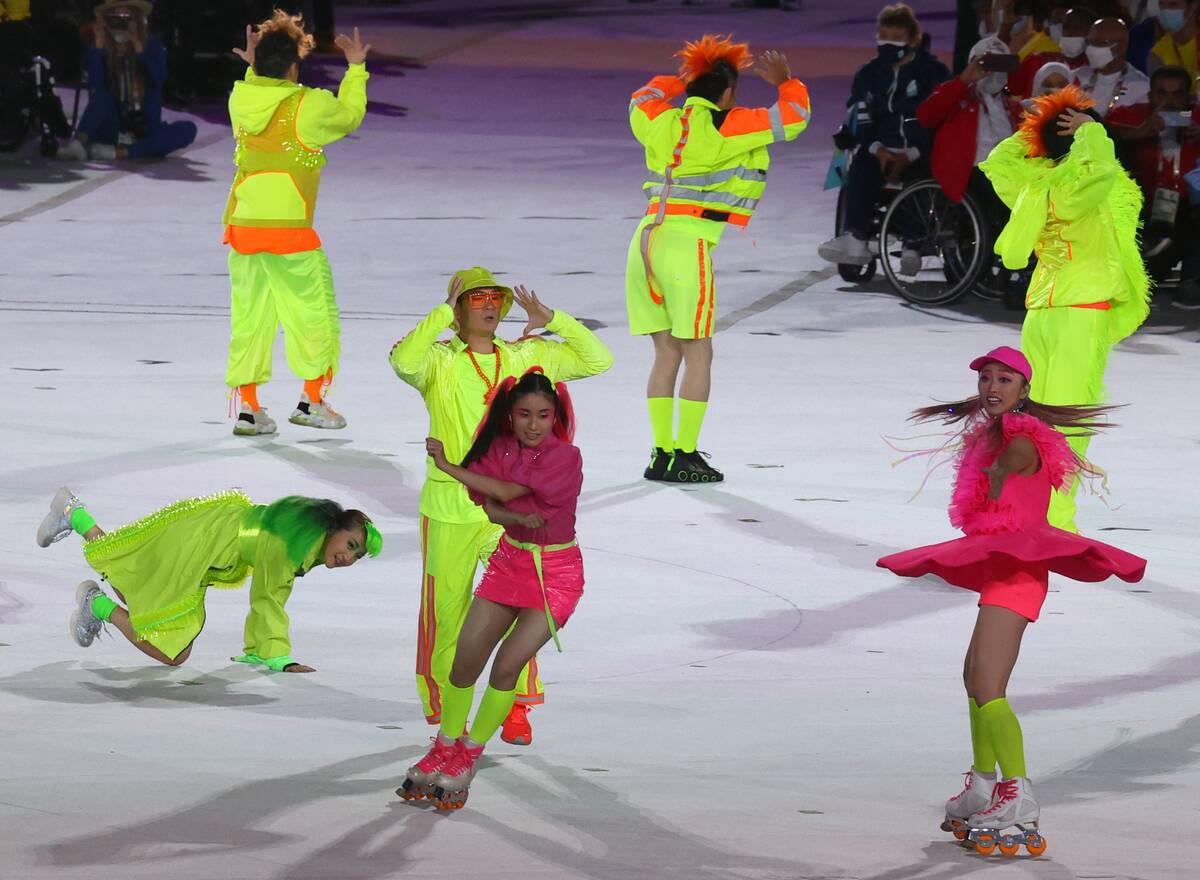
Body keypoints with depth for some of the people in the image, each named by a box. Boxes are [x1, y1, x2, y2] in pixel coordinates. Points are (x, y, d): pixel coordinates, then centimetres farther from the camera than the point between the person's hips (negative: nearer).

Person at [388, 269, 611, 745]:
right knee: (446, 612, 5)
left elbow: (596, 359, 12)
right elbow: (404, 360, -26)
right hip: (450, 508, -2)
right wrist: (444, 314, -21)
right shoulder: (440, 361, -3)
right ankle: (444, 711, 19)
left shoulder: (525, 358, 9)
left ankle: (516, 708, 2)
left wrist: (551, 319, 2)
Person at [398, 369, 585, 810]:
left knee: (508, 664, -15)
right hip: (510, 560, 5)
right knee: (465, 658, 1)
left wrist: (448, 466, -15)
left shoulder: (566, 457, -19)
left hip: (555, 571, -5)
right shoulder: (501, 448, -2)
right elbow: (490, 508, -6)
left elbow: (508, 491, -22)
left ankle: (468, 757, -2)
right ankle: (445, 748, 17)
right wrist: (521, 518, -29)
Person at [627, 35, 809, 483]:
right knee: (698, 355, 0)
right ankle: (686, 457, -4)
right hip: (688, 244, -7)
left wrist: (684, 81, 38)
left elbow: (643, 98, 38)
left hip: (645, 240, 7)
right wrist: (786, 82, 21)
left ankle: (662, 454, 10)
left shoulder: (661, 122, 13)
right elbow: (792, 117, 3)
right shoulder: (725, 127, -3)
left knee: (666, 353, 11)